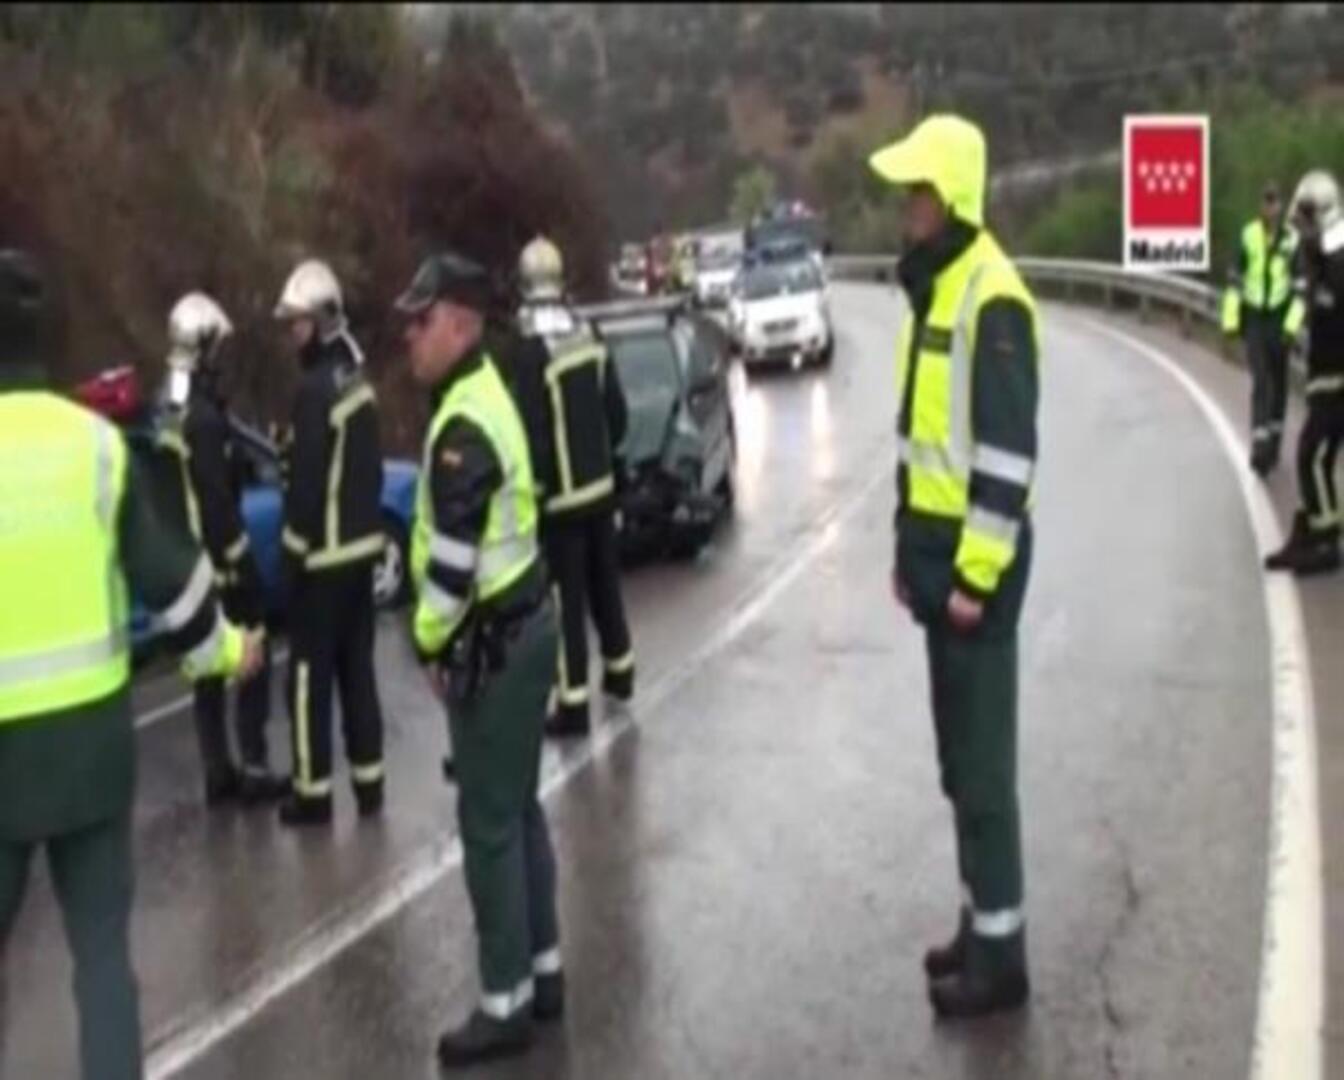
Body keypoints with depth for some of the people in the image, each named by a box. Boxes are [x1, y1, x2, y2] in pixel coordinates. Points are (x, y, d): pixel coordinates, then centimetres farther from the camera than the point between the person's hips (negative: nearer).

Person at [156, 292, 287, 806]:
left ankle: (218, 773, 20)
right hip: (220, 558, -9)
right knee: (253, 658, 2)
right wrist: (239, 560, -19)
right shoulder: (203, 417, -22)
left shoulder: (169, 410, 8)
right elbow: (217, 499, -23)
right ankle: (254, 769, 4)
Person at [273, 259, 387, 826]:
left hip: (324, 551, -9)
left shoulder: (316, 389, -19)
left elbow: (307, 479, -21)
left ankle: (314, 791, 7)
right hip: (362, 543, 9)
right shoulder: (356, 378, 10)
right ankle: (368, 781, 20)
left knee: (310, 672, 1)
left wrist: (297, 549, -13)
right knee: (356, 667, 14)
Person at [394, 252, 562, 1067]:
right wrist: (450, 638, 17)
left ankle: (507, 1002, 9)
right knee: (518, 808, 17)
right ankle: (542, 972, 28)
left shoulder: (464, 426, -21)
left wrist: (433, 642, -9)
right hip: (523, 622, 10)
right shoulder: (486, 396, 12)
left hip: (494, 640, -10)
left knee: (489, 823, -1)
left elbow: (453, 556, -23)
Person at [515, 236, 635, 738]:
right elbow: (617, 414, 6)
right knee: (605, 582, 21)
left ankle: (573, 704, 2)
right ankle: (619, 671, 36)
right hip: (601, 486, 6)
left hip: (559, 497, -6)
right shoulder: (591, 340, 0)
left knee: (567, 598, -1)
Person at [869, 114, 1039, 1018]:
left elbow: (1008, 451, -21)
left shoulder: (991, 298, -17)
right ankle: (983, 922, 28)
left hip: (975, 556, -10)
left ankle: (1000, 951, 8)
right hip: (937, 546, 10)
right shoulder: (933, 286, 14)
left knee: (984, 757, -3)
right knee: (958, 754, 16)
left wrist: (976, 572, -20)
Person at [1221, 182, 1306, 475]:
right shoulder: (1248, 235, -3)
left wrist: (1292, 324, -17)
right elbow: (1236, 278, 2)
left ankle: (1274, 443, 28)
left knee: (1278, 381, 12)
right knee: (1260, 381, -9)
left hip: (1280, 318, 0)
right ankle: (1259, 445, -13)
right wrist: (1230, 319, -2)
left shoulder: (1292, 239, -8)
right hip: (1254, 318, 0)